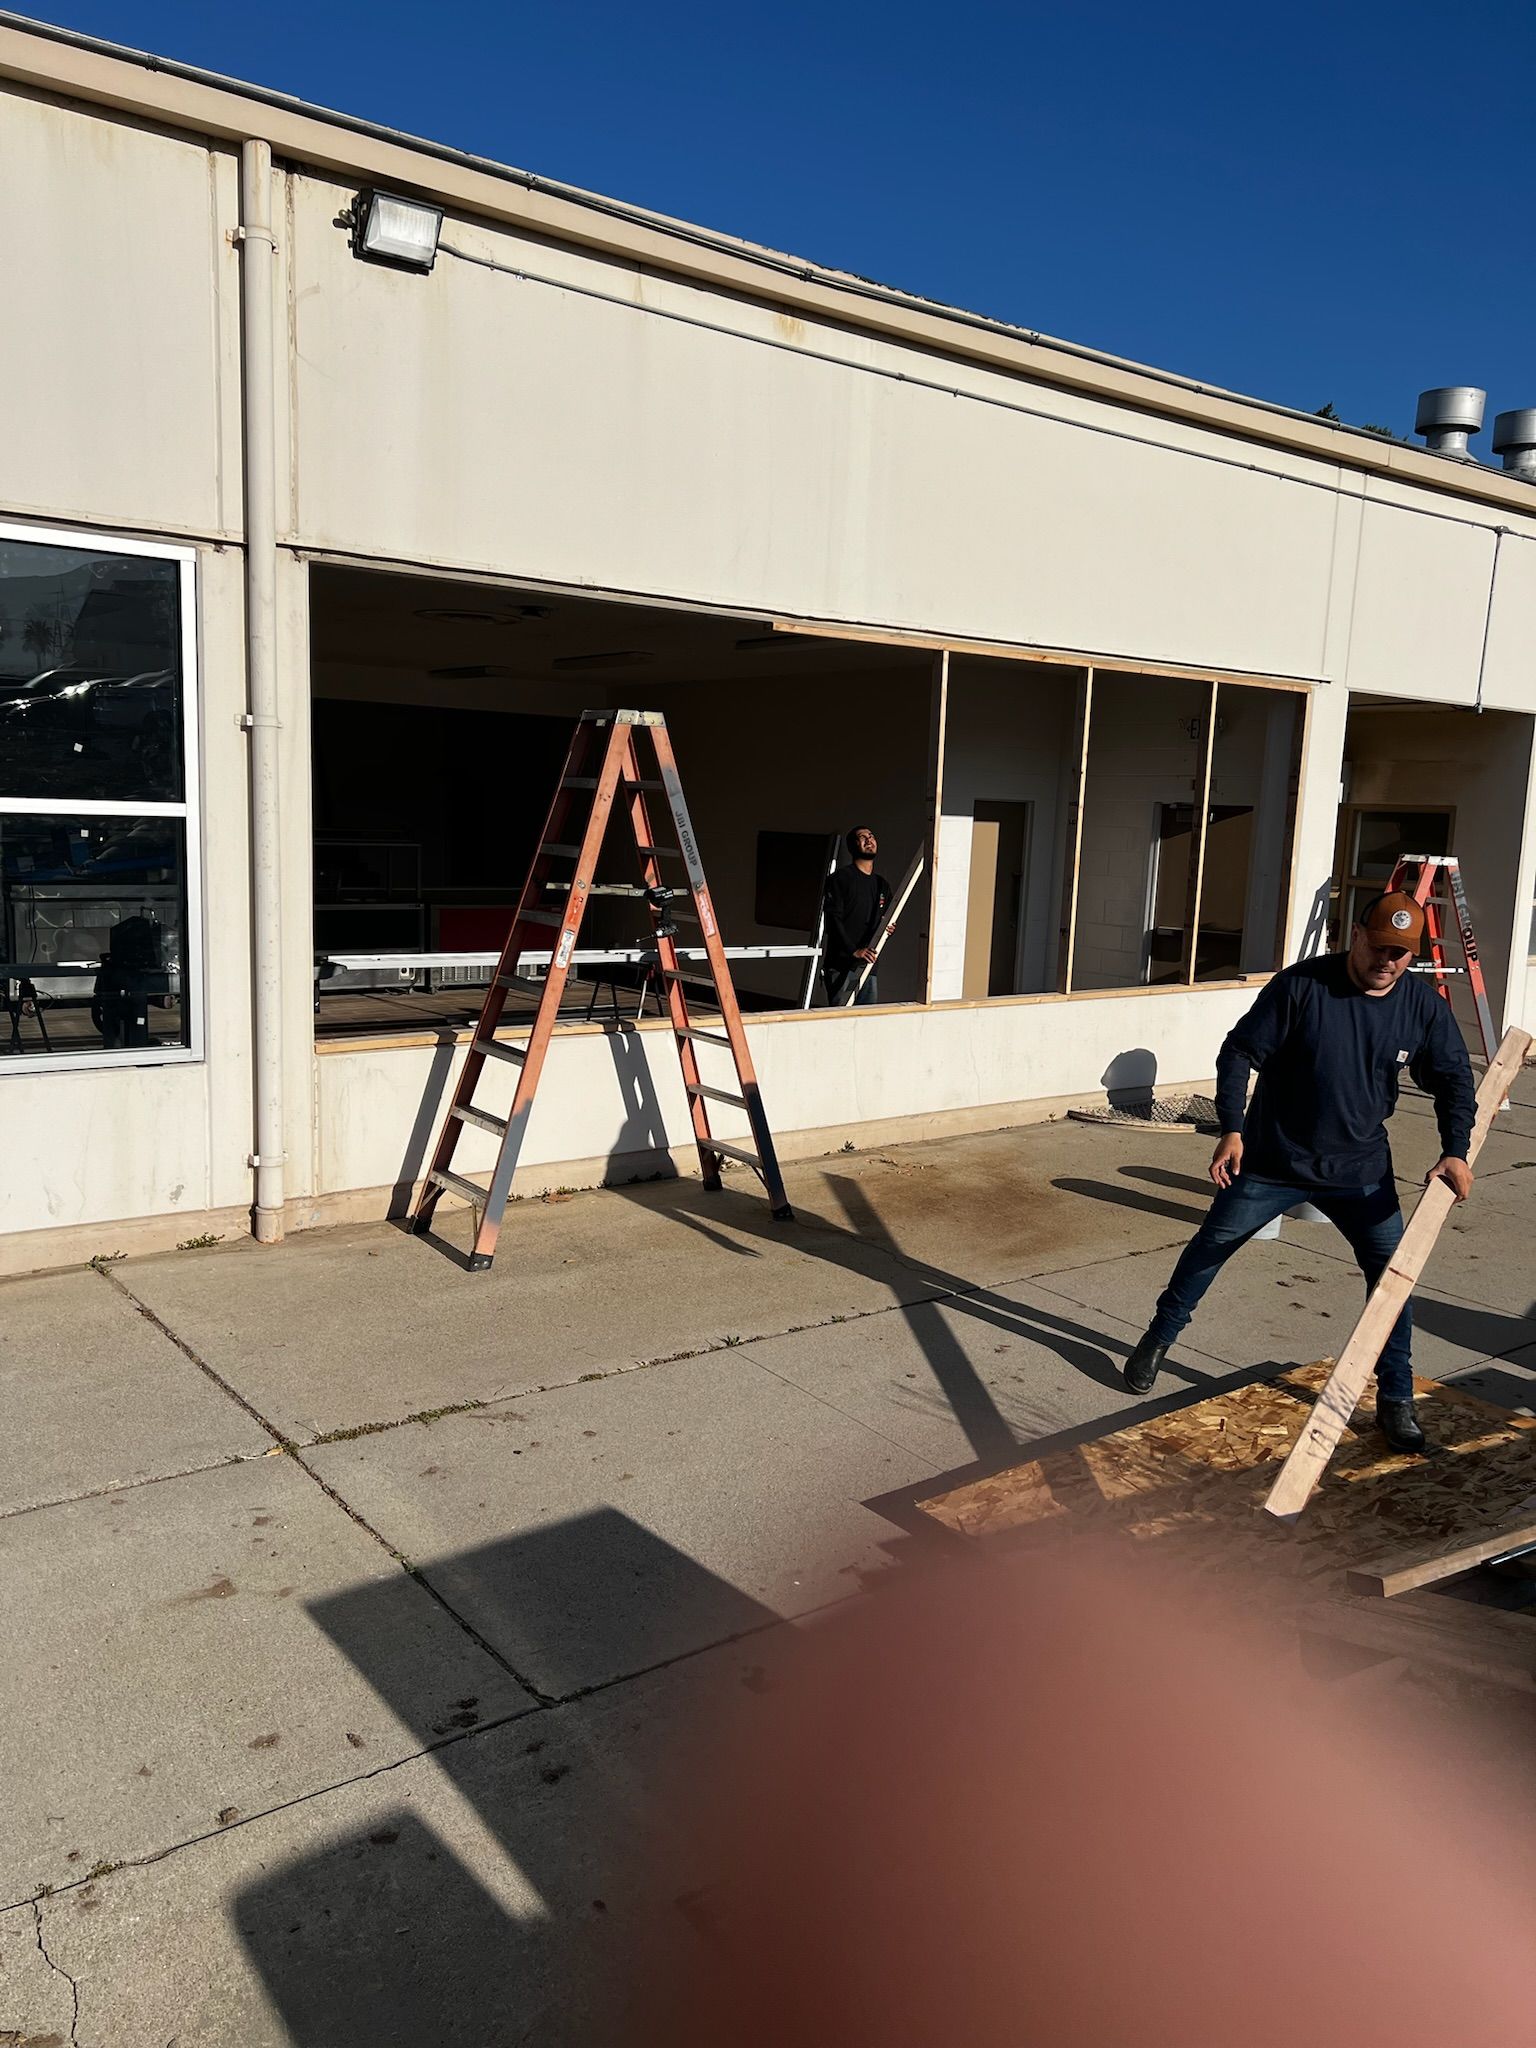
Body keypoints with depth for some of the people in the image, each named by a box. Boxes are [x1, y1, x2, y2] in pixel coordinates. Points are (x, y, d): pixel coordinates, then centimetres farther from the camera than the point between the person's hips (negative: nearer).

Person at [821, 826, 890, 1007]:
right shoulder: (840, 878, -1)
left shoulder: (882, 884, 19)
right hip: (841, 964, -6)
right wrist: (854, 950, -18)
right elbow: (833, 918, -10)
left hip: (868, 966, 6)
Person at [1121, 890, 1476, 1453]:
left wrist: (1455, 1149, -9)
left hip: (1360, 1169, 2)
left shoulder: (1423, 1005, -6)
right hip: (1271, 1160, -2)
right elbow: (1239, 1053, -12)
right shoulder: (1301, 985, -17)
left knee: (1392, 1270, -1)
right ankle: (1158, 1339, 29)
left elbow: (1453, 1078, 5)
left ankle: (1396, 1401, 15)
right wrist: (1232, 1129, -18)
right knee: (1213, 1243, 7)